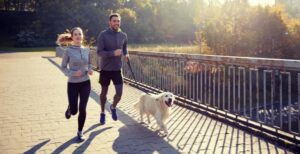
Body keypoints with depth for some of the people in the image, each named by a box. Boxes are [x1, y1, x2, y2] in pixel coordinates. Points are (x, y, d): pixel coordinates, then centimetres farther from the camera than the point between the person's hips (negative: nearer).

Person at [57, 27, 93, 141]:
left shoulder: (86, 50, 1)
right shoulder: (68, 51, -9)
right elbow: (63, 67, -3)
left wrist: (90, 70, -5)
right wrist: (73, 73, -19)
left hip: (85, 83, 2)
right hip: (72, 84, -2)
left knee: (82, 109, -1)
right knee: (74, 111, 5)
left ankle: (80, 132, 20)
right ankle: (69, 108, 44)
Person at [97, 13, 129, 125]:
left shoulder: (123, 35, 1)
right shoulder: (103, 35, -11)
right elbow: (99, 52, -16)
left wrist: (126, 55, -5)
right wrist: (113, 53, -31)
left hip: (117, 69, 2)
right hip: (105, 69, -2)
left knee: (119, 93, -3)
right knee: (104, 92, 12)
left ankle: (113, 107, 29)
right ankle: (102, 113, 33)